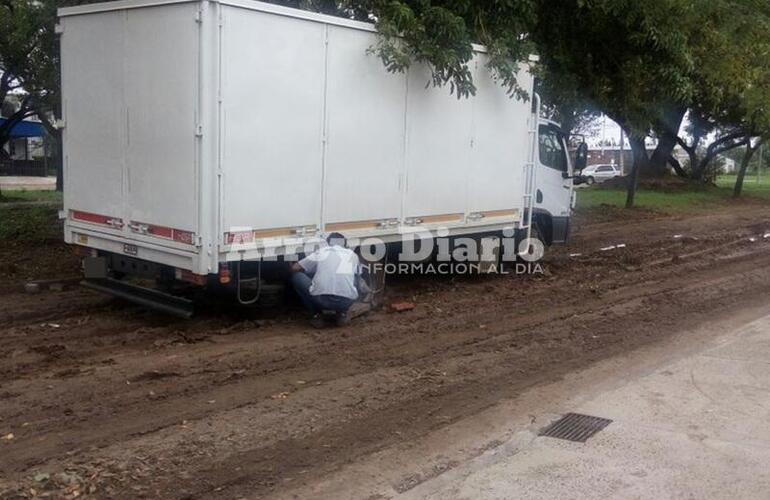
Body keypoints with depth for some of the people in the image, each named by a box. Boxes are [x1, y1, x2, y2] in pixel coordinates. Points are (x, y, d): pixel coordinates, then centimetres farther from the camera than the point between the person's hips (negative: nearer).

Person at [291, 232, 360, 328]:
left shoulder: (321, 251, 18)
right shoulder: (352, 255, 21)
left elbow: (294, 268, 19)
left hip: (321, 299, -2)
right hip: (347, 301, 2)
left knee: (296, 276, 23)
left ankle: (317, 316, 16)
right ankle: (342, 314, 19)